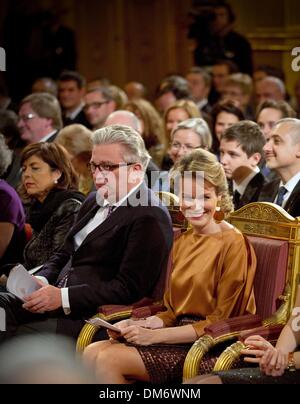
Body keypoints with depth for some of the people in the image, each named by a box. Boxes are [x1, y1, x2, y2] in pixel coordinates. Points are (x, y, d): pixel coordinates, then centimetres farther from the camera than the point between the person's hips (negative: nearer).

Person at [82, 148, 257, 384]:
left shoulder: (233, 244, -9)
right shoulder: (182, 242, 16)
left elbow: (220, 322, -9)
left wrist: (155, 335, -14)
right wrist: (143, 325, -5)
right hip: (181, 336, 7)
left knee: (109, 360, -22)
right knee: (91, 353, -15)